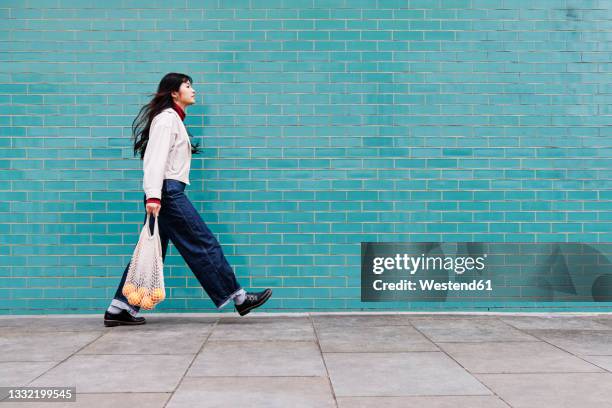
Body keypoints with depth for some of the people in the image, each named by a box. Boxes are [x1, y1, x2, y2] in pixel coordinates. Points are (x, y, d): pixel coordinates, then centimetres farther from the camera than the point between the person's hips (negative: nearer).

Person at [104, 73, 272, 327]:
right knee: (204, 244, -5)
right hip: (168, 192, -10)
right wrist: (153, 195, -28)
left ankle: (119, 310, 10)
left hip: (167, 193, 10)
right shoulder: (167, 117, -7)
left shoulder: (174, 119, 23)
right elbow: (155, 158, -18)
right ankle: (239, 298, 2)